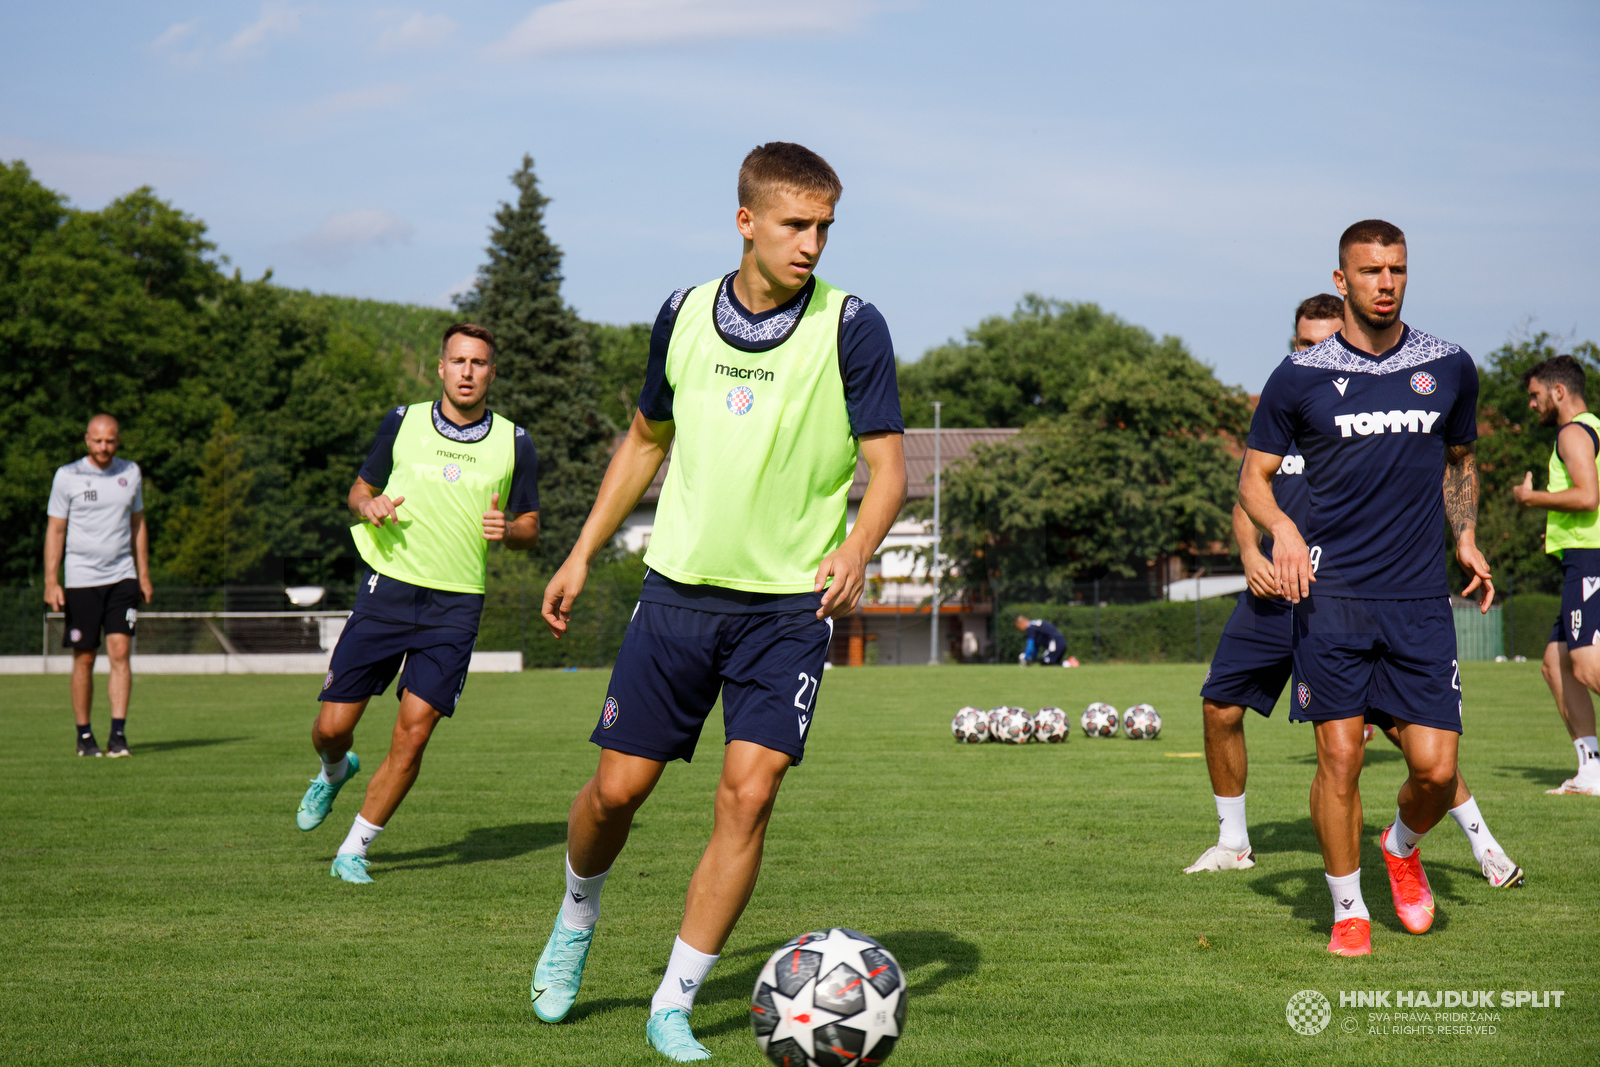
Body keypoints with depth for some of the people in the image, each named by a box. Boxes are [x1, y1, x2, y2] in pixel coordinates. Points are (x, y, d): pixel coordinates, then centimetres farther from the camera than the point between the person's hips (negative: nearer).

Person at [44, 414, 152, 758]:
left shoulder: (131, 472, 9)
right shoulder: (67, 476, -2)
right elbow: (55, 529, 0)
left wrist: (143, 575, 14)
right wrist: (51, 582, -7)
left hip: (122, 578, 2)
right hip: (81, 580, -2)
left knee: (120, 652, -10)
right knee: (84, 659, 1)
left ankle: (118, 734, -10)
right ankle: (84, 736, 12)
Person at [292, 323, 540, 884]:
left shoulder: (515, 444, 4)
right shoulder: (402, 423, 4)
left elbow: (530, 525, 12)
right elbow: (361, 488, 16)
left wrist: (508, 529, -11)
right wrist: (367, 505, -8)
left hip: (456, 605, 0)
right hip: (387, 589, 0)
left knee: (413, 731, -11)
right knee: (333, 727, -1)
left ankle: (355, 848, 5)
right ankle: (335, 772, 36)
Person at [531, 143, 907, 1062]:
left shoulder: (852, 327, -8)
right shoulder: (685, 315, 3)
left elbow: (889, 466, -9)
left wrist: (857, 548, -28)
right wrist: (584, 554, 15)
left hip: (790, 606, -2)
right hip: (680, 589, 2)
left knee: (748, 796, -12)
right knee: (618, 786, 3)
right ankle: (578, 917, 35)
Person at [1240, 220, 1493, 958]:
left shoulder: (1450, 369, 9)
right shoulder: (1300, 377, 1)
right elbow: (1253, 477, 8)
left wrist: (1465, 537, 10)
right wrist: (1281, 528, -12)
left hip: (1421, 598, 2)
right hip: (1331, 592, -2)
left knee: (1436, 767, -3)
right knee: (1339, 755, -6)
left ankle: (1402, 847, 31)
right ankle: (1348, 910, 12)